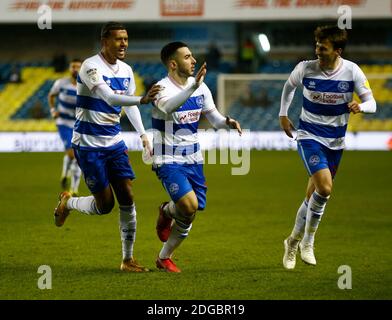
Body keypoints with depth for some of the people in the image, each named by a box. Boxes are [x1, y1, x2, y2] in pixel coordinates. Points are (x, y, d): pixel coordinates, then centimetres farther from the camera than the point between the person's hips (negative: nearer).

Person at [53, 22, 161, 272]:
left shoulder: (126, 71, 5)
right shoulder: (91, 67, -18)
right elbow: (109, 97, -33)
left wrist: (143, 134, 11)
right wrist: (142, 100, -46)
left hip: (114, 142, 6)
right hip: (88, 144, -6)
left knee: (127, 198, -3)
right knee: (105, 205, -5)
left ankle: (128, 259, 6)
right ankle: (67, 203, 28)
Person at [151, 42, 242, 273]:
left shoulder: (200, 87, 4)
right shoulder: (163, 88, -17)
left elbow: (214, 117, 12)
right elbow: (168, 106, -41)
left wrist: (227, 121, -11)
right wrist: (193, 86, -52)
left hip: (193, 159, 6)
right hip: (169, 161, -6)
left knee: (189, 216, 5)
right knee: (189, 205, -25)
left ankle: (164, 258, 25)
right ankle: (167, 211, 11)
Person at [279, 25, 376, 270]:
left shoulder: (352, 71, -10)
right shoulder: (306, 68, -12)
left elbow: (371, 103, -7)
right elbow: (289, 86, 10)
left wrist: (360, 106, -29)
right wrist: (283, 115, 9)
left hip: (335, 140, 3)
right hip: (309, 136, -3)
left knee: (314, 196, 10)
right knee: (324, 187, -21)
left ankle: (295, 241, 31)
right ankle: (307, 242, -3)